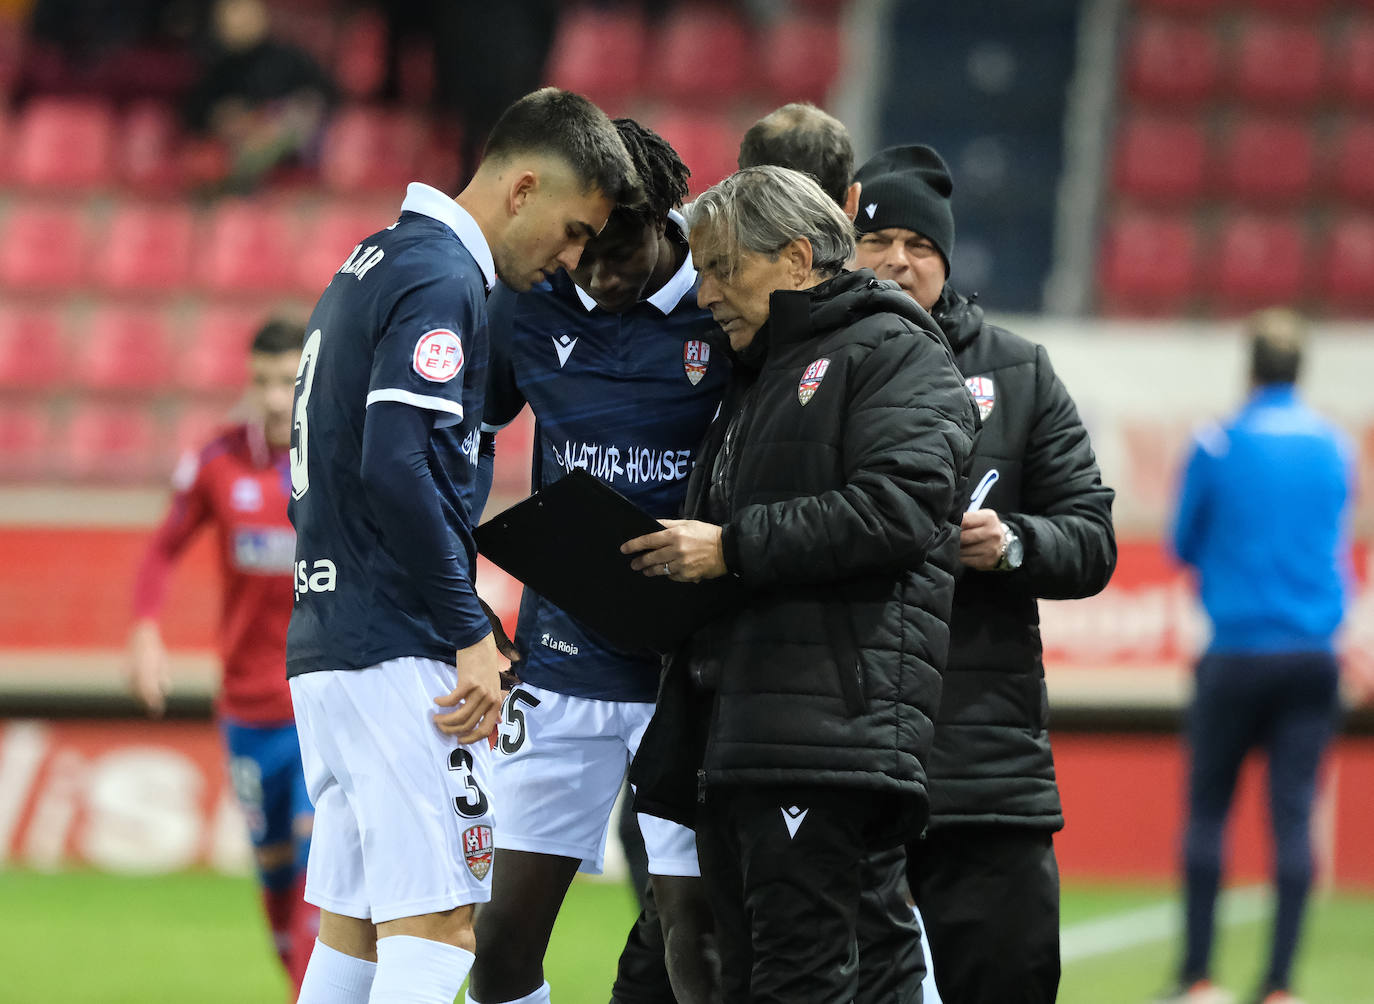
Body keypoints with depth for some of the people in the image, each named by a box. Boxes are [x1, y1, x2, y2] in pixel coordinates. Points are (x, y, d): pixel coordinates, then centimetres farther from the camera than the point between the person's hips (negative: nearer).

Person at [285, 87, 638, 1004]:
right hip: (398, 653, -10)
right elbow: (398, 468, -22)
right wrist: (469, 634, -17)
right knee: (438, 927, -12)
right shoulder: (441, 281, -12)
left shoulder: (374, 264, 19)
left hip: (324, 644, 10)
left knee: (353, 930, 10)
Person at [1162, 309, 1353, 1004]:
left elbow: (1184, 546, 5)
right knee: (1294, 812, 1)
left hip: (1237, 654, -3)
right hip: (1313, 653, 3)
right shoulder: (1334, 447, 6)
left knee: (1207, 810, 7)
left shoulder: (1219, 446, -5)